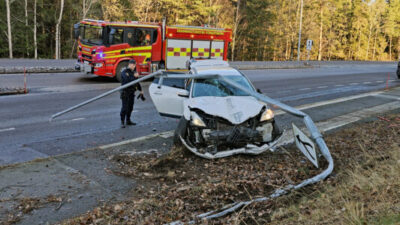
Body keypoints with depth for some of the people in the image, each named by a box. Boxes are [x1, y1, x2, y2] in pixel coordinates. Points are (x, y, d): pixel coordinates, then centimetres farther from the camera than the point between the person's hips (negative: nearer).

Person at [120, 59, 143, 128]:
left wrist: (140, 90, 21)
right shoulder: (124, 72, -9)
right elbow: (127, 80, -27)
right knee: (125, 107, -8)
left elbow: (137, 82, 21)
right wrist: (134, 76, -26)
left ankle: (128, 120, 21)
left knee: (130, 107, 11)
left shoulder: (133, 72, 13)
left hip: (132, 92, 7)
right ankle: (122, 122, -3)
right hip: (125, 92, -7)